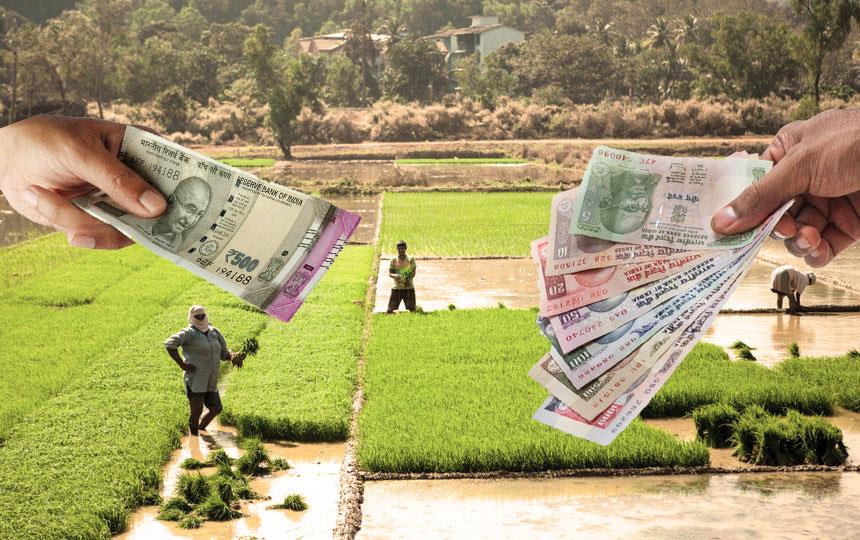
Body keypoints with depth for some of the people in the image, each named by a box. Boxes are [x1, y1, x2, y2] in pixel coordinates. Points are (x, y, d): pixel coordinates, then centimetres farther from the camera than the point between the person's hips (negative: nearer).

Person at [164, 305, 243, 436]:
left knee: (216, 409, 12)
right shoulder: (190, 332, -11)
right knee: (196, 411, -3)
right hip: (195, 380, -7)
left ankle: (201, 428, 36)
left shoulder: (214, 332, 10)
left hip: (210, 382, 7)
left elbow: (224, 353, 15)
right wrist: (182, 364, -21)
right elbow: (169, 344, -22)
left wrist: (233, 356, -8)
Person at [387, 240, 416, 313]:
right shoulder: (393, 260, 4)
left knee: (412, 310, -3)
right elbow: (390, 273, 1)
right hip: (396, 288, 0)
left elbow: (413, 273, -4)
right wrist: (395, 275, -23)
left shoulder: (410, 260, 2)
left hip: (409, 288, 0)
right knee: (390, 310, -6)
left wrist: (408, 278, -27)